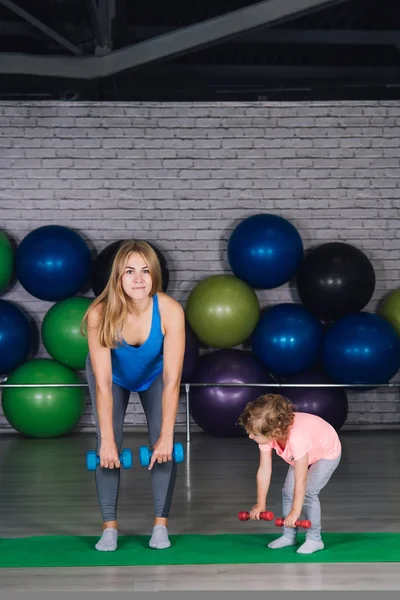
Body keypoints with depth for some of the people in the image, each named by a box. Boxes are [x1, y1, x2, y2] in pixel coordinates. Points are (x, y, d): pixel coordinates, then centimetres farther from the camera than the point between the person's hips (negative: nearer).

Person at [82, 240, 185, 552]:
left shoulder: (170, 311, -37)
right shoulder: (100, 314, -37)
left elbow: (172, 379, -34)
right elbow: (103, 382, -35)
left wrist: (167, 435, -35)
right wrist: (108, 439, -36)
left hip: (154, 374, 1)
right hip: (115, 375, 0)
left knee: (163, 446, -10)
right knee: (108, 447, -11)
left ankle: (161, 524, 2)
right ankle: (110, 526, 0)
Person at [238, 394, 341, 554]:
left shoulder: (297, 438, -47)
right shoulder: (267, 433, -27)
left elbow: (300, 480, -40)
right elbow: (264, 470, -19)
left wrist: (295, 512, -33)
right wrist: (260, 503, -16)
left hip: (327, 452, -7)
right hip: (305, 454, 7)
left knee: (308, 492, -19)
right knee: (288, 491, -1)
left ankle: (314, 539, -5)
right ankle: (289, 535, 13)